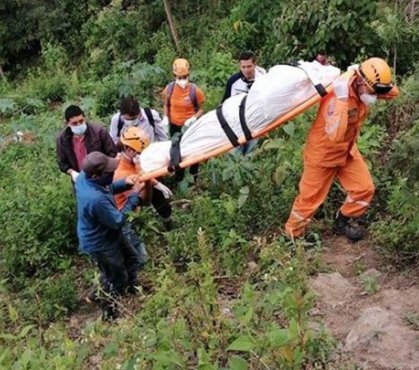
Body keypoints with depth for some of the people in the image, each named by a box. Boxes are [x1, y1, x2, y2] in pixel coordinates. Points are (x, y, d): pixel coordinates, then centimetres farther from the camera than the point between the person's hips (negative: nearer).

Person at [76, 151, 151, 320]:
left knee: (131, 258, 29)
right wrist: (134, 197, -22)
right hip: (100, 244, -9)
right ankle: (108, 311, 43)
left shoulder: (83, 177, -16)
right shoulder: (96, 199, -43)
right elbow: (118, 221, -28)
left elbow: (108, 188, 6)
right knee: (117, 279, 16)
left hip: (106, 235, 9)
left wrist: (124, 183, -12)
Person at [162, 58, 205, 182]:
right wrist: (166, 117, -12)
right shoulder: (169, 88, -15)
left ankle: (194, 178, 35)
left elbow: (201, 109, -12)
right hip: (175, 126, 3)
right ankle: (179, 179, 43)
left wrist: (194, 118, -29)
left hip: (191, 126, -3)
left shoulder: (195, 90, -22)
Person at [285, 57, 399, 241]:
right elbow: (334, 135, -48)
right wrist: (342, 100, -47)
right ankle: (292, 234, 25)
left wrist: (377, 86, -18)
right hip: (322, 153, -7)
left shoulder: (362, 89, -11)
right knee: (310, 198, 5)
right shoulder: (337, 97, -35)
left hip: (347, 151, 7)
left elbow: (393, 92, 1)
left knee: (365, 188, 5)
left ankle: (344, 220, 30)